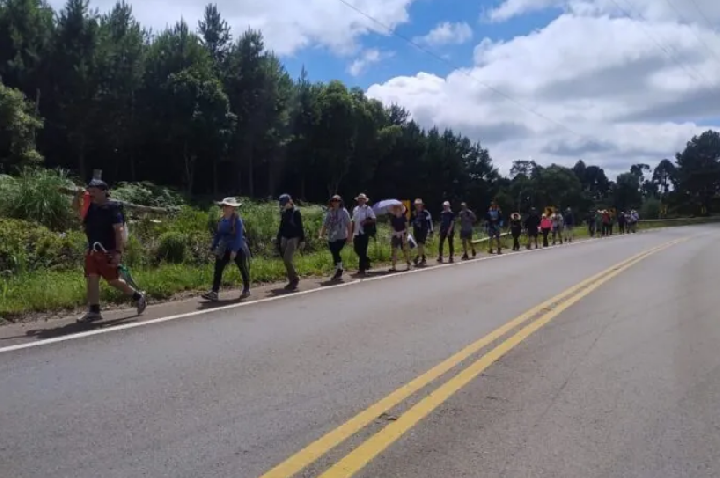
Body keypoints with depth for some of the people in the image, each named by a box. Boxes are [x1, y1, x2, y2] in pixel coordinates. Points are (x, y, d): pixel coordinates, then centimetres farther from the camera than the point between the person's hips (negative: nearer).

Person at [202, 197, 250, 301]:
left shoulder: (237, 220, -15)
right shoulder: (222, 220, 5)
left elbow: (239, 236, -20)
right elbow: (218, 234, 12)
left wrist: (234, 250, -25)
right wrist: (214, 247, 8)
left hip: (238, 249, -6)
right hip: (225, 249, 6)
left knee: (243, 269, 9)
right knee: (218, 269, -5)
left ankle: (246, 290, 28)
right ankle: (214, 292, -7)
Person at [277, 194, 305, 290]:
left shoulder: (296, 212, -11)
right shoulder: (283, 212, 9)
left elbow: (300, 227, -11)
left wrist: (302, 240, -13)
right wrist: (279, 238, 15)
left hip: (293, 238, -7)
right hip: (285, 238, 7)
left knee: (287, 259, -15)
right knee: (286, 260, 7)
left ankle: (295, 279, 0)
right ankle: (292, 280, 17)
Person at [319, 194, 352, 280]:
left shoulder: (343, 212, -5)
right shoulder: (330, 212, 9)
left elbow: (349, 224, -7)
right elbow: (325, 224, 11)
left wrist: (350, 235, -10)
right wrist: (322, 235, 3)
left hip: (341, 237, -5)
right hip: (331, 238, 5)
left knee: (336, 253, -15)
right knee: (335, 254, 8)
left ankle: (339, 270, 1)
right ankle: (338, 272, 21)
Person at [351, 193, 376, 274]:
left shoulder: (368, 209, -2)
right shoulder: (355, 209, 12)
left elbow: (374, 219, -5)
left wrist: (366, 221, -20)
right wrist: (352, 232, 12)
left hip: (364, 233, -5)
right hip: (357, 233, 5)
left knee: (363, 250, -3)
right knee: (357, 249, 7)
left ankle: (362, 268, 6)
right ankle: (367, 261, 29)